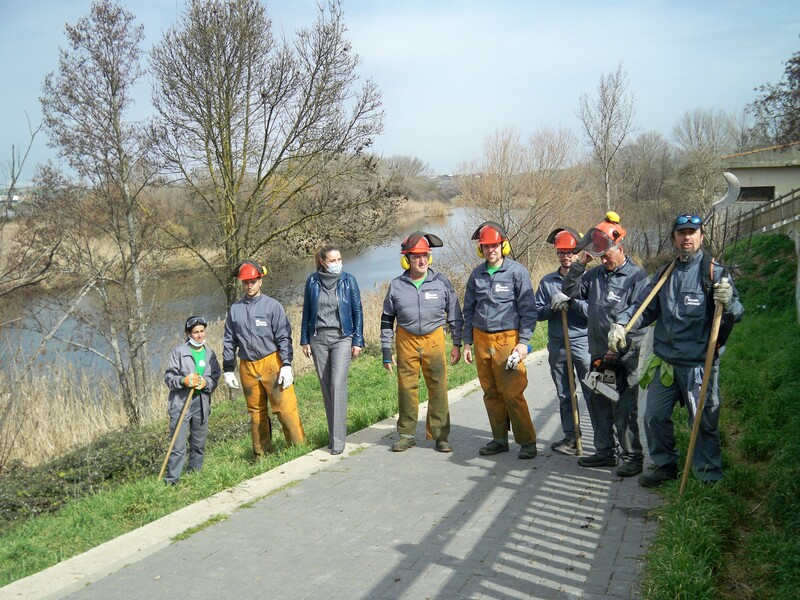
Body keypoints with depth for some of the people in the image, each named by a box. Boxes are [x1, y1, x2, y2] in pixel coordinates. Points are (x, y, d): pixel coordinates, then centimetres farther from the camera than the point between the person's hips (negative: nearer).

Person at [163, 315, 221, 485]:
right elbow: (168, 377, -3)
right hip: (180, 403, -4)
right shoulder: (178, 351, -1)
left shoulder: (210, 354, 11)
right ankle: (171, 480, 0)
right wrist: (184, 381, -21)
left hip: (202, 403, 4)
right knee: (178, 445, -6)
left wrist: (205, 382, -13)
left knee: (199, 444, 12)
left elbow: (215, 379, 8)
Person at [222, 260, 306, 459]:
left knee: (285, 407, -9)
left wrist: (286, 366, -10)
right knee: (256, 413, 10)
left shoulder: (272, 306, 0)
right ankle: (262, 455, 20)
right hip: (247, 367, 4)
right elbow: (229, 342, 16)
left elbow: (284, 338, -3)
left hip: (272, 363, -4)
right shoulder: (235, 309, 11)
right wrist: (228, 370, 12)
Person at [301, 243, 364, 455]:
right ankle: (333, 433, 18)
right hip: (318, 338, 2)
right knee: (325, 386, 6)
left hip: (342, 337, -2)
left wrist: (358, 341, 0)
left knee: (338, 384, -13)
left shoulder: (348, 281, -1)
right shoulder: (312, 281, 3)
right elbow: (307, 311, 10)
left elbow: (357, 311, 3)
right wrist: (304, 340, 8)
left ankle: (338, 439, -10)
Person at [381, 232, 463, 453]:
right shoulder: (396, 286, 2)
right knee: (407, 388, 5)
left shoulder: (441, 282, 1)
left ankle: (439, 435, 10)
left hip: (434, 339, 0)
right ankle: (406, 434, 19)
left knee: (438, 388, -1)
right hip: (406, 341, 1)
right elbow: (387, 320, 9)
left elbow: (455, 314, 8)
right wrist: (386, 351, 6)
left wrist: (457, 344, 5)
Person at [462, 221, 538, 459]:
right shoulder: (476, 274, 11)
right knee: (490, 393, 9)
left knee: (512, 393, -8)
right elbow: (469, 310, 18)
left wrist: (523, 342, -10)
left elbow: (528, 310, -4)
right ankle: (499, 439, 20)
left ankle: (527, 441, 4)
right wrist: (467, 342, 14)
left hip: (507, 339, -5)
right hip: (481, 339, 5)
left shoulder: (517, 272, -4)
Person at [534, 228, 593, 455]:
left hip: (583, 343, -4)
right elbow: (537, 313, 7)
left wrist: (573, 301, -20)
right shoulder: (547, 281, 10)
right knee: (564, 396, 10)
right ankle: (571, 437, 20)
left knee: (593, 393, -7)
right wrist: (552, 307, -11)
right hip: (557, 345, 4)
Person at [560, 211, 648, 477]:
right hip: (597, 355, 7)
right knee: (598, 405, 14)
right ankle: (605, 452, 27)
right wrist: (580, 264, 1)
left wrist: (619, 350, -17)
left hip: (623, 358, -7)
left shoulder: (636, 276, -9)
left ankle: (633, 457, 11)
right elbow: (570, 291, 13)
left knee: (624, 410, -2)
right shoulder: (596, 273, 10)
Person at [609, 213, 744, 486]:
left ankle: (709, 477, 18)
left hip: (699, 364, -5)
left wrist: (728, 303, -32)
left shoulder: (715, 273, -4)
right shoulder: (664, 275, 11)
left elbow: (736, 314, -9)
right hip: (665, 363, 5)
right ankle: (665, 466, 31)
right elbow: (644, 308, 12)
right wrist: (621, 323, -6)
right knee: (655, 416, 12)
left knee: (704, 421, 3)